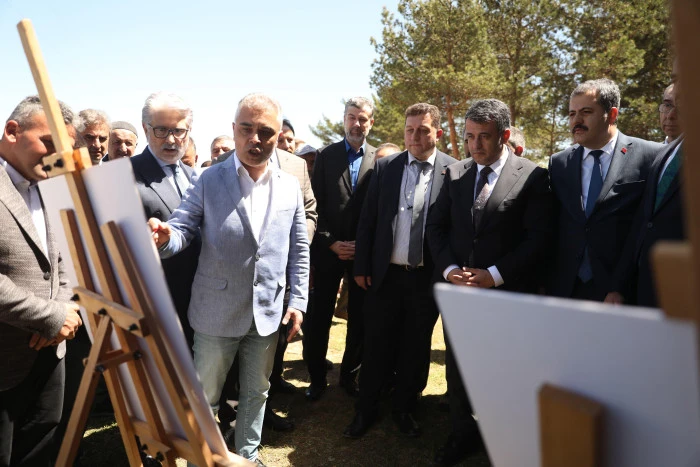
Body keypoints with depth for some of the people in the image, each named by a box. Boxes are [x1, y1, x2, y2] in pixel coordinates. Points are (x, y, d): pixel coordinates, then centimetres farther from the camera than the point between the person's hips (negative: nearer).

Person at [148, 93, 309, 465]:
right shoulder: (209, 180, -6)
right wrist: (164, 237, -33)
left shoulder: (290, 186, 1)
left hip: (268, 312, 3)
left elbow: (298, 249, 5)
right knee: (205, 396, 14)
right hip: (218, 312, -2)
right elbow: (183, 229, -9)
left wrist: (298, 300, 1)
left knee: (256, 392, 20)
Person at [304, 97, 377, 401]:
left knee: (359, 318, 9)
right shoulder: (326, 155, 4)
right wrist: (331, 242, -8)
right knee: (319, 317, 5)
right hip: (329, 248, 0)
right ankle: (317, 377, 23)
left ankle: (350, 374, 28)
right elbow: (316, 204, 0)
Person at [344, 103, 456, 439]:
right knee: (377, 347, 11)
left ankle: (404, 408, 34)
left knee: (416, 348, 14)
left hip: (428, 277, -1)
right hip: (386, 274, 1)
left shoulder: (455, 171, -3)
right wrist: (362, 266, 1)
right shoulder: (385, 167, 2)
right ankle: (365, 410, 28)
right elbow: (367, 220, 3)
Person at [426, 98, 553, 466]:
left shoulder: (532, 177, -5)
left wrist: (494, 274, -17)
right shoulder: (454, 173, 7)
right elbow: (435, 226, 6)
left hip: (506, 292, -3)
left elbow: (538, 237, -9)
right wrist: (449, 269, -9)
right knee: (457, 368, 13)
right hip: (457, 288, 4)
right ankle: (463, 433, 35)